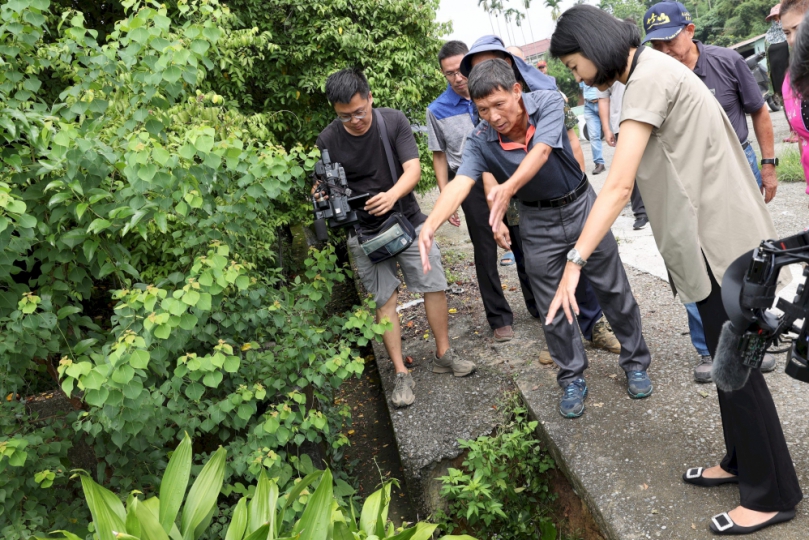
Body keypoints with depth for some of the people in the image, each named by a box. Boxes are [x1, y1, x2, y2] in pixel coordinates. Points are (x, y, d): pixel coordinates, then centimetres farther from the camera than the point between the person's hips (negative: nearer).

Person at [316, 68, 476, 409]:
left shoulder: (394, 121, -10)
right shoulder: (328, 140, -11)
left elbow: (413, 168, -17)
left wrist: (392, 194, -37)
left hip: (407, 220, 1)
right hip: (365, 232, -1)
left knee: (435, 286, 2)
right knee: (385, 300, 2)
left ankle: (444, 354, 22)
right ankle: (401, 374, 12)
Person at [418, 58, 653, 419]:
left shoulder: (548, 102, -20)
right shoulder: (480, 141, -17)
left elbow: (541, 150, -38)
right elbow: (460, 183, -32)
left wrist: (509, 187, -57)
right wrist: (431, 224, -51)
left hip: (580, 205, -1)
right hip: (538, 223, 1)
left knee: (613, 290, 9)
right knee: (553, 308, 6)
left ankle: (635, 362, 31)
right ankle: (572, 379, 25)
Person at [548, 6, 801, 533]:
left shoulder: (649, 78, -17)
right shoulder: (653, 69, 12)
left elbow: (618, 185, -26)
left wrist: (575, 262, -28)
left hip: (719, 239, -10)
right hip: (715, 234, 10)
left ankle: (772, 494, 16)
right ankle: (742, 463, 32)